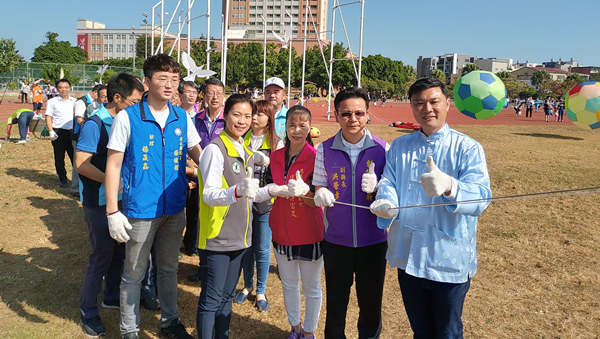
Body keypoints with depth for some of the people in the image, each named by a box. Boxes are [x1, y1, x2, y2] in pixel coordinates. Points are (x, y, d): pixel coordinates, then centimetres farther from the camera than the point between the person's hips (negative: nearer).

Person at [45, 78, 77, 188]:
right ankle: (63, 179, 16)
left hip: (72, 132, 2)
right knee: (59, 158, 5)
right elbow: (48, 117, 0)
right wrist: (51, 131, -12)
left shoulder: (75, 101, 13)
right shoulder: (52, 102, 5)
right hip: (58, 133, -2)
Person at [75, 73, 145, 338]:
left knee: (119, 251, 18)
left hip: (119, 198, 7)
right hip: (99, 202, -7)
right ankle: (88, 312, 19)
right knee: (102, 256, 1)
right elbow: (81, 164, -23)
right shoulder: (94, 124, -17)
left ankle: (111, 296, 38)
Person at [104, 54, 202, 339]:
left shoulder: (182, 117, 1)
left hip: (175, 208, 4)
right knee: (134, 274, 10)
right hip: (140, 209, -4)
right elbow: (113, 165, -8)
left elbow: (198, 154, 10)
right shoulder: (127, 117, -10)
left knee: (169, 269, 19)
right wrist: (112, 211, -12)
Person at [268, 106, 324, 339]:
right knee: (289, 285, 20)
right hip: (282, 232, 5)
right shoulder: (276, 157, 1)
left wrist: (303, 191, -35)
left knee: (311, 288, 12)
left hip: (309, 234, -5)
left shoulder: (316, 157, -14)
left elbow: (317, 202, -18)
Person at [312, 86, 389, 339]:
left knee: (371, 306, 13)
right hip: (335, 241, 1)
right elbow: (319, 191, 4)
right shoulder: (325, 150, -3)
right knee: (335, 304, 14)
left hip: (373, 240, 0)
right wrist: (321, 195, -18)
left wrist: (377, 186, -21)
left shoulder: (382, 149, -6)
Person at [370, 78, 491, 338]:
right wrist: (386, 203, -27)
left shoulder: (468, 148, -9)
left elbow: (481, 197, -22)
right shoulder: (400, 146, 6)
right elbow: (388, 182, -2)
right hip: (408, 257, 4)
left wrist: (449, 186, -45)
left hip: (450, 260, -4)